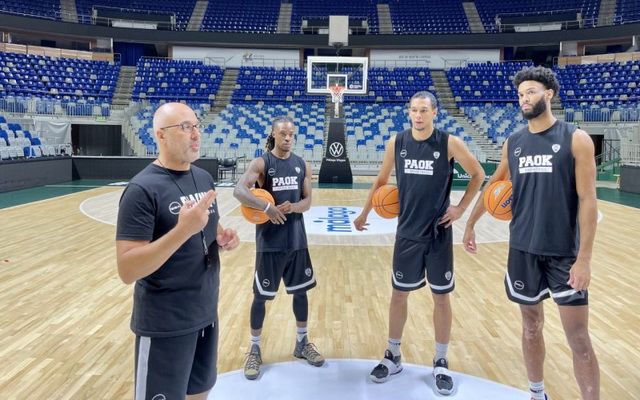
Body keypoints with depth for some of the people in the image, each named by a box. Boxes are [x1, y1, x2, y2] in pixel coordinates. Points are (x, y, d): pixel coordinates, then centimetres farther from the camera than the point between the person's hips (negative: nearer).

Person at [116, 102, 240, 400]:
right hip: (165, 324, -7)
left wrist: (224, 238, -5)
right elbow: (127, 270, -24)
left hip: (206, 313, 7)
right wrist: (184, 229, -33)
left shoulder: (204, 178, 4)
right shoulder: (142, 189, -19)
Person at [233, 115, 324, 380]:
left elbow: (307, 201, 6)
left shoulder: (302, 165, 6)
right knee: (261, 296, 5)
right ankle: (254, 350, 22)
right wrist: (267, 208, -32)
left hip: (296, 239, 5)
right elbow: (239, 191, -23)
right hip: (269, 241, -4)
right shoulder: (261, 163, -9)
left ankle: (302, 343, 32)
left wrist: (292, 207, -16)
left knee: (301, 291, 14)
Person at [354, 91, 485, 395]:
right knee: (399, 293, 9)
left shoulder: (450, 143, -8)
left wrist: (461, 207, -4)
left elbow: (478, 174, 3)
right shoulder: (396, 143, 0)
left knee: (441, 297, 7)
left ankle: (441, 362, 24)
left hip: (439, 234, -2)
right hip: (407, 232, 2)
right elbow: (381, 180, 12)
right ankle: (393, 357, 26)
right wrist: (365, 213, 15)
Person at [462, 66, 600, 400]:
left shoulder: (576, 139, -7)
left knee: (578, 337, 0)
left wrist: (584, 258, -16)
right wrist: (470, 223, 22)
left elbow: (587, 199, -11)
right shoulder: (513, 143, 6)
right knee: (531, 326, 15)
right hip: (523, 250, 4)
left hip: (564, 252, -4)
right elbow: (494, 185, 20)